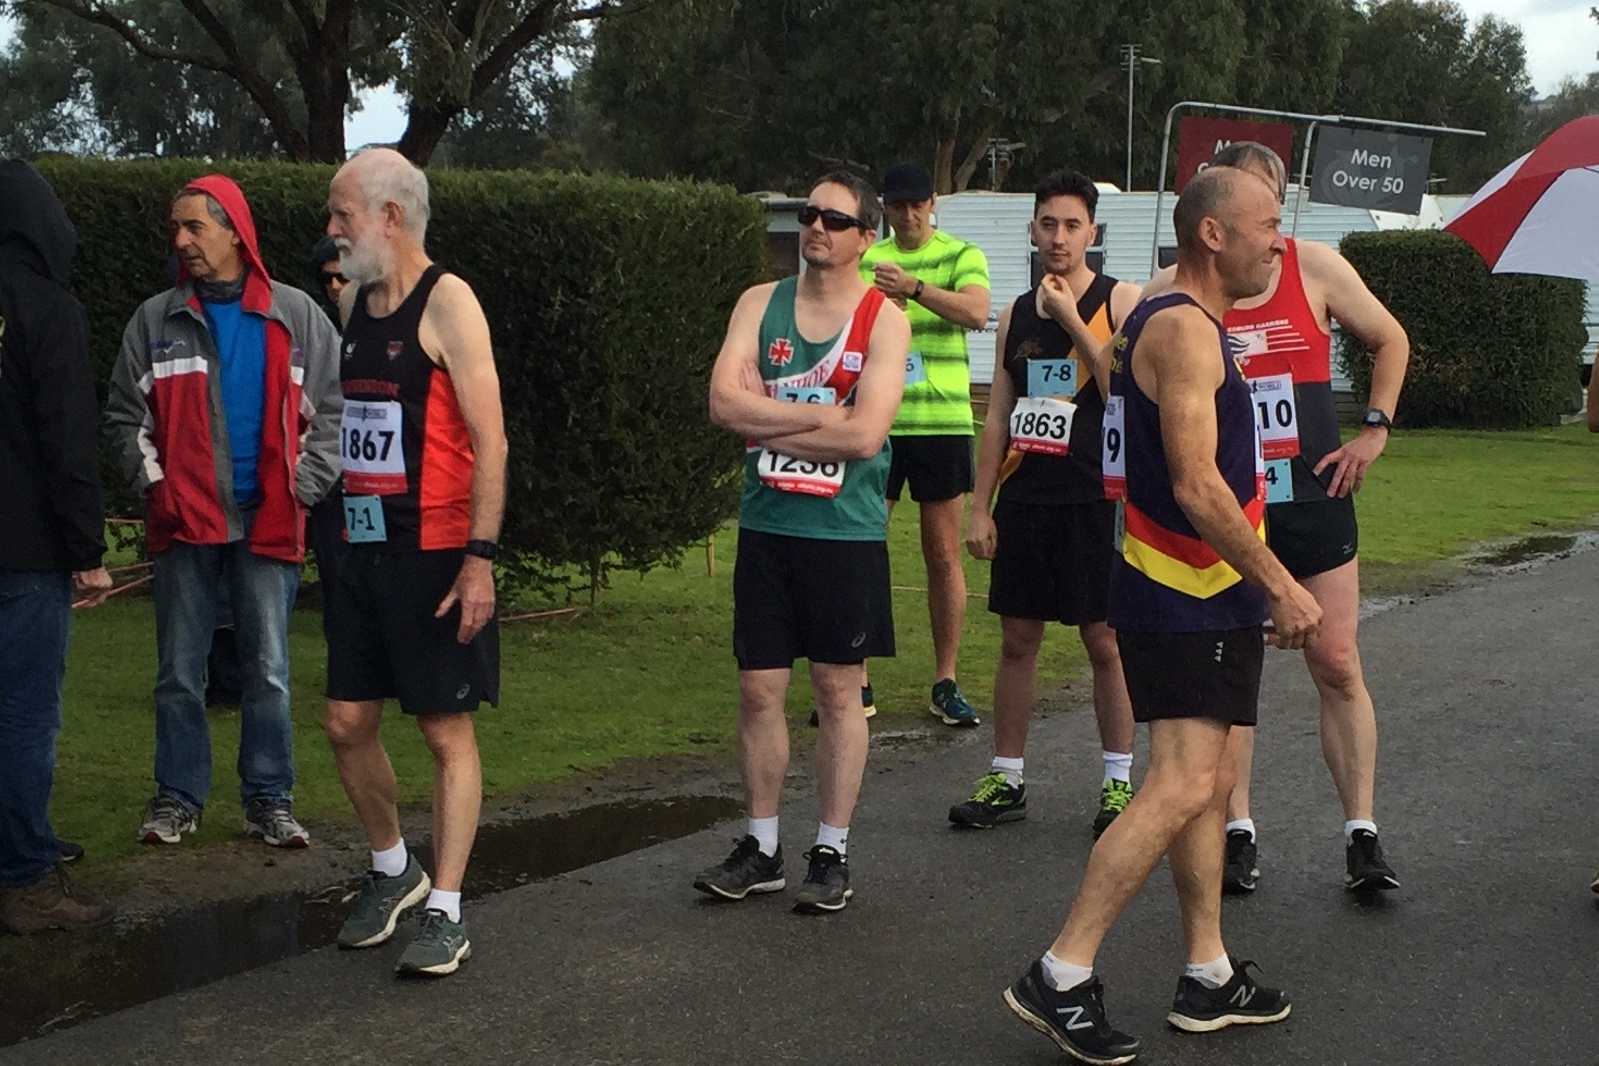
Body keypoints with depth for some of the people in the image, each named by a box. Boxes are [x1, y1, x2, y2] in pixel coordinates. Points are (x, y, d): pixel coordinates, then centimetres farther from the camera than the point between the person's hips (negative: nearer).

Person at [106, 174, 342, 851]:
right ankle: (178, 797, 15)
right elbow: (126, 415, 9)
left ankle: (270, 800, 13)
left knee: (268, 671, 5)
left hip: (268, 523, -1)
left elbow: (333, 409, 5)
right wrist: (154, 484, -2)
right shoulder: (157, 320, 6)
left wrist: (303, 486, -4)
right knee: (179, 672, 5)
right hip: (183, 522, 1)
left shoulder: (296, 317, 4)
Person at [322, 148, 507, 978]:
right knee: (347, 723, 10)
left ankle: (445, 911, 7)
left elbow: (489, 438, -15)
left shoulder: (446, 302, -10)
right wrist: (343, 526, 14)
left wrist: (479, 558, -20)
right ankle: (393, 871, 31)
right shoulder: (353, 300, 13)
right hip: (363, 550, 8)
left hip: (435, 554, -7)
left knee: (446, 729, 0)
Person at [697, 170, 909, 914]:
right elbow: (724, 403, -10)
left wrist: (768, 422, -11)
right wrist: (820, 414, -14)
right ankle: (761, 848, 19)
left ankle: (832, 853, 15)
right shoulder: (760, 304, 4)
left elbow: (865, 434, -18)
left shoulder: (884, 320, -5)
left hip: (846, 532, -3)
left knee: (838, 691, 5)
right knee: (759, 689, 7)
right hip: (766, 526, 3)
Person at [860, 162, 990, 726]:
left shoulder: (961, 255, 2)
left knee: (944, 556, 4)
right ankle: (858, 683, 10)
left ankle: (946, 683, 14)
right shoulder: (865, 260, 10)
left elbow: (977, 312, -17)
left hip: (942, 420, -2)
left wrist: (912, 287, -31)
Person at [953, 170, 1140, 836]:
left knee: (1105, 641, 2)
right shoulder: (1016, 315, 12)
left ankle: (1119, 781, 13)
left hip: (1094, 498, -4)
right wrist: (980, 506, 9)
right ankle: (1005, 780, 17)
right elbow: (999, 416, 14)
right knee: (1017, 638, 8)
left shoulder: (1119, 302, -2)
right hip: (1024, 498, 5)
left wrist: (1072, 319, -17)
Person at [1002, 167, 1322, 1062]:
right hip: (1185, 602, -11)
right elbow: (1197, 487, -24)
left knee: (1210, 785, 14)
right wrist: (1283, 586, -19)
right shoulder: (1184, 328, -17)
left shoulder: (1182, 324, 15)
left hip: (1207, 596, 11)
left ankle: (1210, 978, 23)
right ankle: (1062, 977, -11)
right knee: (1183, 787, -14)